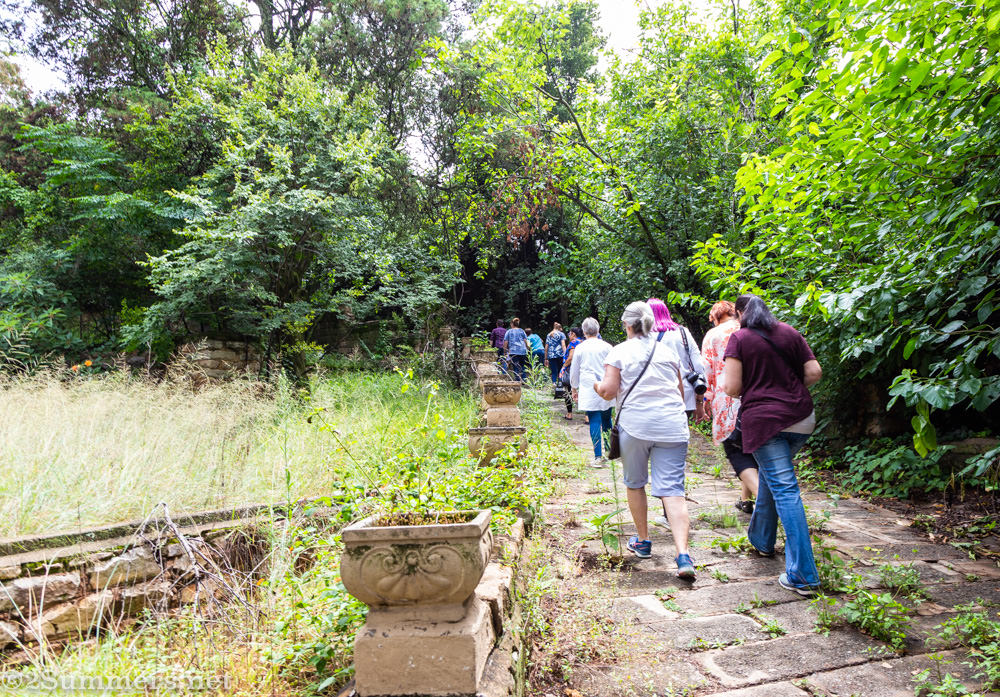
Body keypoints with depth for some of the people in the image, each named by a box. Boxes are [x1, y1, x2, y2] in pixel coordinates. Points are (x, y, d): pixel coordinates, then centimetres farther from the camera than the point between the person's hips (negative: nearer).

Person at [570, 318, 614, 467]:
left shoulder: (580, 348, 1)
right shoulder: (607, 347, 2)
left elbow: (574, 371, 9)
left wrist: (574, 389, 22)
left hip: (589, 390, -2)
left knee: (594, 421, -4)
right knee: (606, 420, 14)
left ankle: (598, 457, -8)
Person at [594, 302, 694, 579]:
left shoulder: (620, 351, 2)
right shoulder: (668, 350, 14)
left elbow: (609, 391, -5)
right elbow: (681, 390, 21)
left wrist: (597, 386, 16)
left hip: (635, 424, -2)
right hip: (672, 425, 3)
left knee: (635, 483, 18)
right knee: (672, 488, -2)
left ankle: (643, 541, 28)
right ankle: (683, 554, -15)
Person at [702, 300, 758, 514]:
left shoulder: (712, 335, 3)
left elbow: (707, 370, -1)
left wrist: (707, 400, 4)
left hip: (727, 399, -4)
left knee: (736, 452, -2)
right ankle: (746, 499, 27)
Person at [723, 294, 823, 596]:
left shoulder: (739, 338, -4)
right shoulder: (790, 333, 9)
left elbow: (732, 388, -10)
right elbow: (814, 372, 5)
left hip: (763, 420, -5)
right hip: (801, 418, 6)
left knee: (785, 489, -7)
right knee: (771, 474, 25)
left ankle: (803, 576, -7)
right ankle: (761, 538, 41)